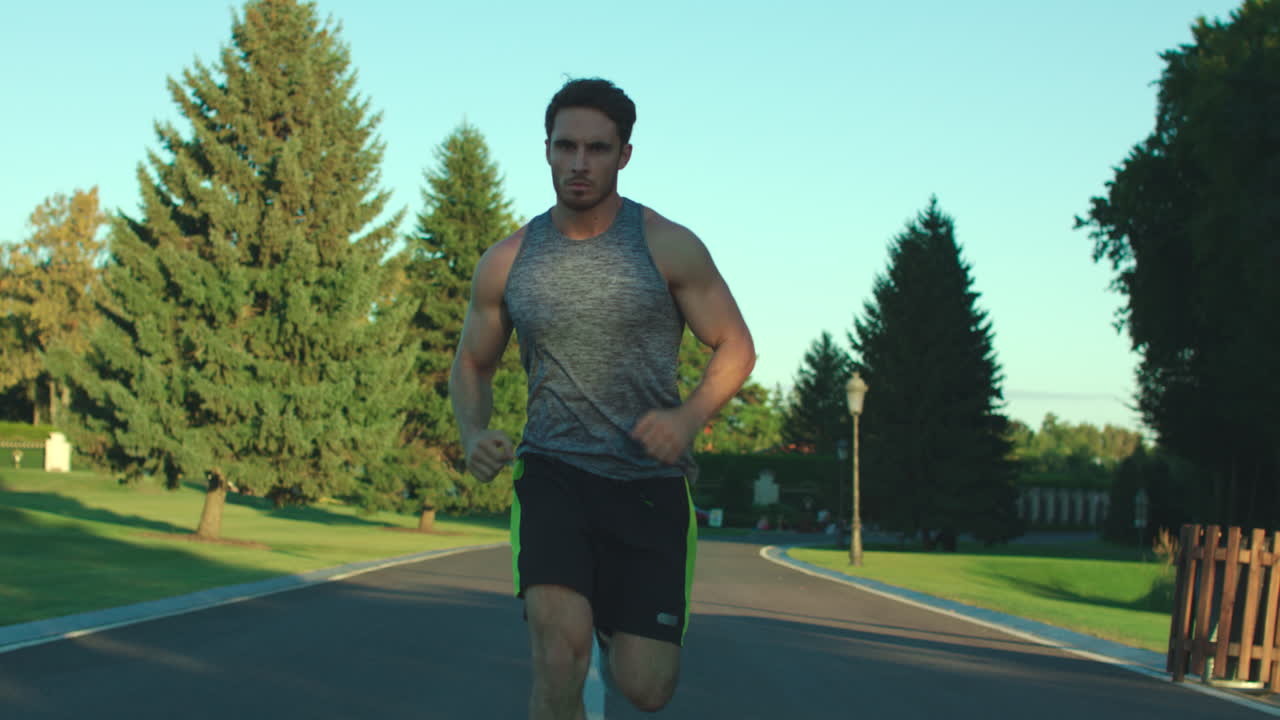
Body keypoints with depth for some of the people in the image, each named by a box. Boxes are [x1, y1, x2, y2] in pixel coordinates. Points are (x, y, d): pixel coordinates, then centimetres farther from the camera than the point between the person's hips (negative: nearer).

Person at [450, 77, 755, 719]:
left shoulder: (669, 248, -2)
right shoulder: (505, 263, 4)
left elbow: (735, 347, 3)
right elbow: (472, 365, 16)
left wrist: (689, 417, -16)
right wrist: (473, 434, -5)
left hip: (650, 480, 0)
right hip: (553, 471, 0)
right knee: (558, 642, -26)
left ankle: (618, 636, 34)